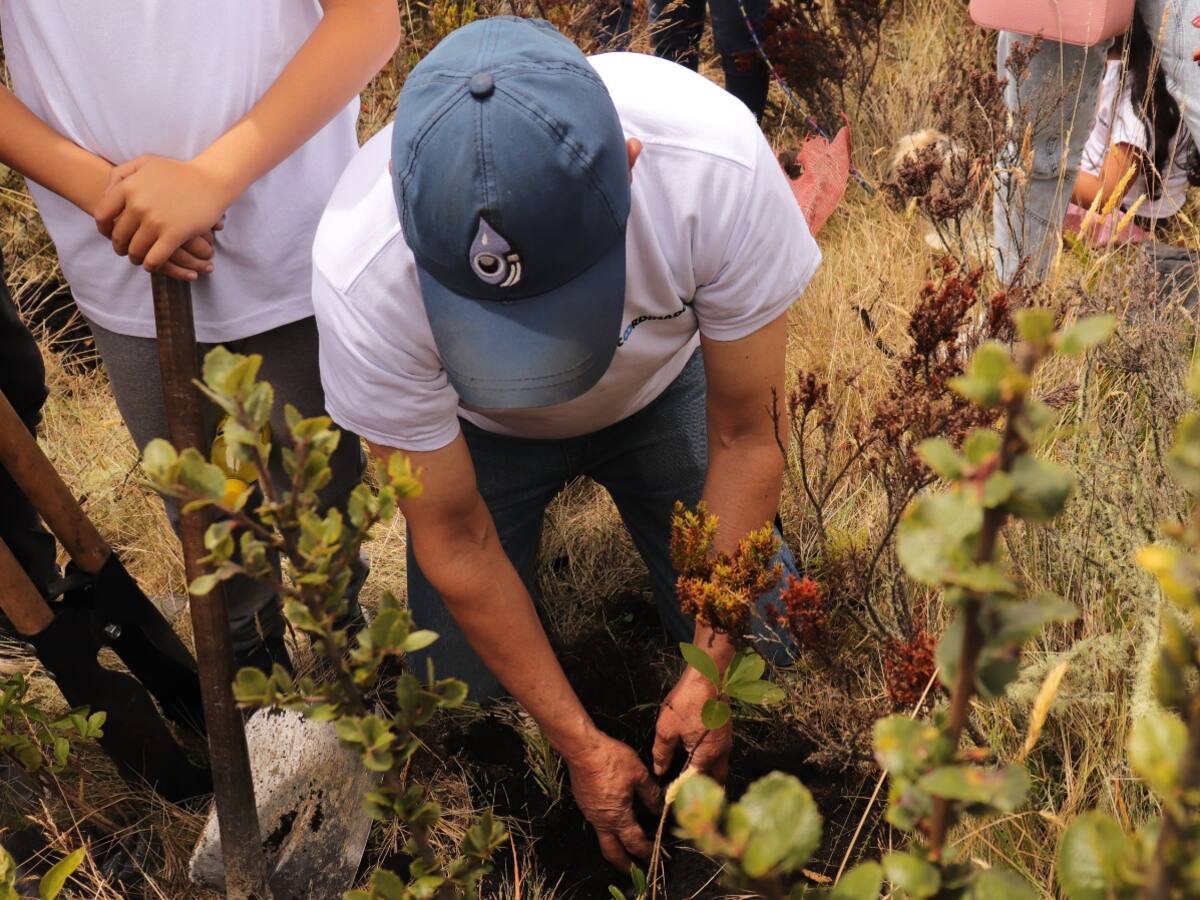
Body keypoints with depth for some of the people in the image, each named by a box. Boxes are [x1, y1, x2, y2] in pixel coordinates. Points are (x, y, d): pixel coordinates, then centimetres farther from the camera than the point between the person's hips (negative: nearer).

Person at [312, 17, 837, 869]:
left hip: (664, 382, 1)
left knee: (759, 642, -5)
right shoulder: (363, 275, -39)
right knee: (463, 682, -5)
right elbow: (456, 543, -24)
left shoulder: (715, 164, -40)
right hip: (478, 424, 0)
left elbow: (746, 438, -23)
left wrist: (715, 668, -21)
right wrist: (580, 744, -18)